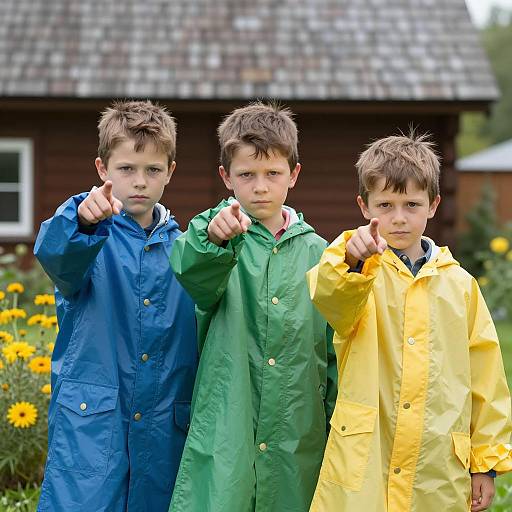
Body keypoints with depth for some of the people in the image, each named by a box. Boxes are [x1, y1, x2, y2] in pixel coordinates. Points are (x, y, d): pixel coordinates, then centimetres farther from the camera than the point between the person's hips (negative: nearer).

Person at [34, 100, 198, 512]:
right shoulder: (89, 237, -1)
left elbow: (202, 335, 15)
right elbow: (55, 254, -26)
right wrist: (84, 221, -44)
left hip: (164, 431, 3)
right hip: (89, 425, -3)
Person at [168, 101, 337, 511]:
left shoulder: (316, 253, 9)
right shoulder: (217, 234, 2)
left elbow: (333, 351, 13)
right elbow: (192, 272, -23)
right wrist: (214, 237, -44)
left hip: (299, 443, 3)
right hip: (224, 442, -2)